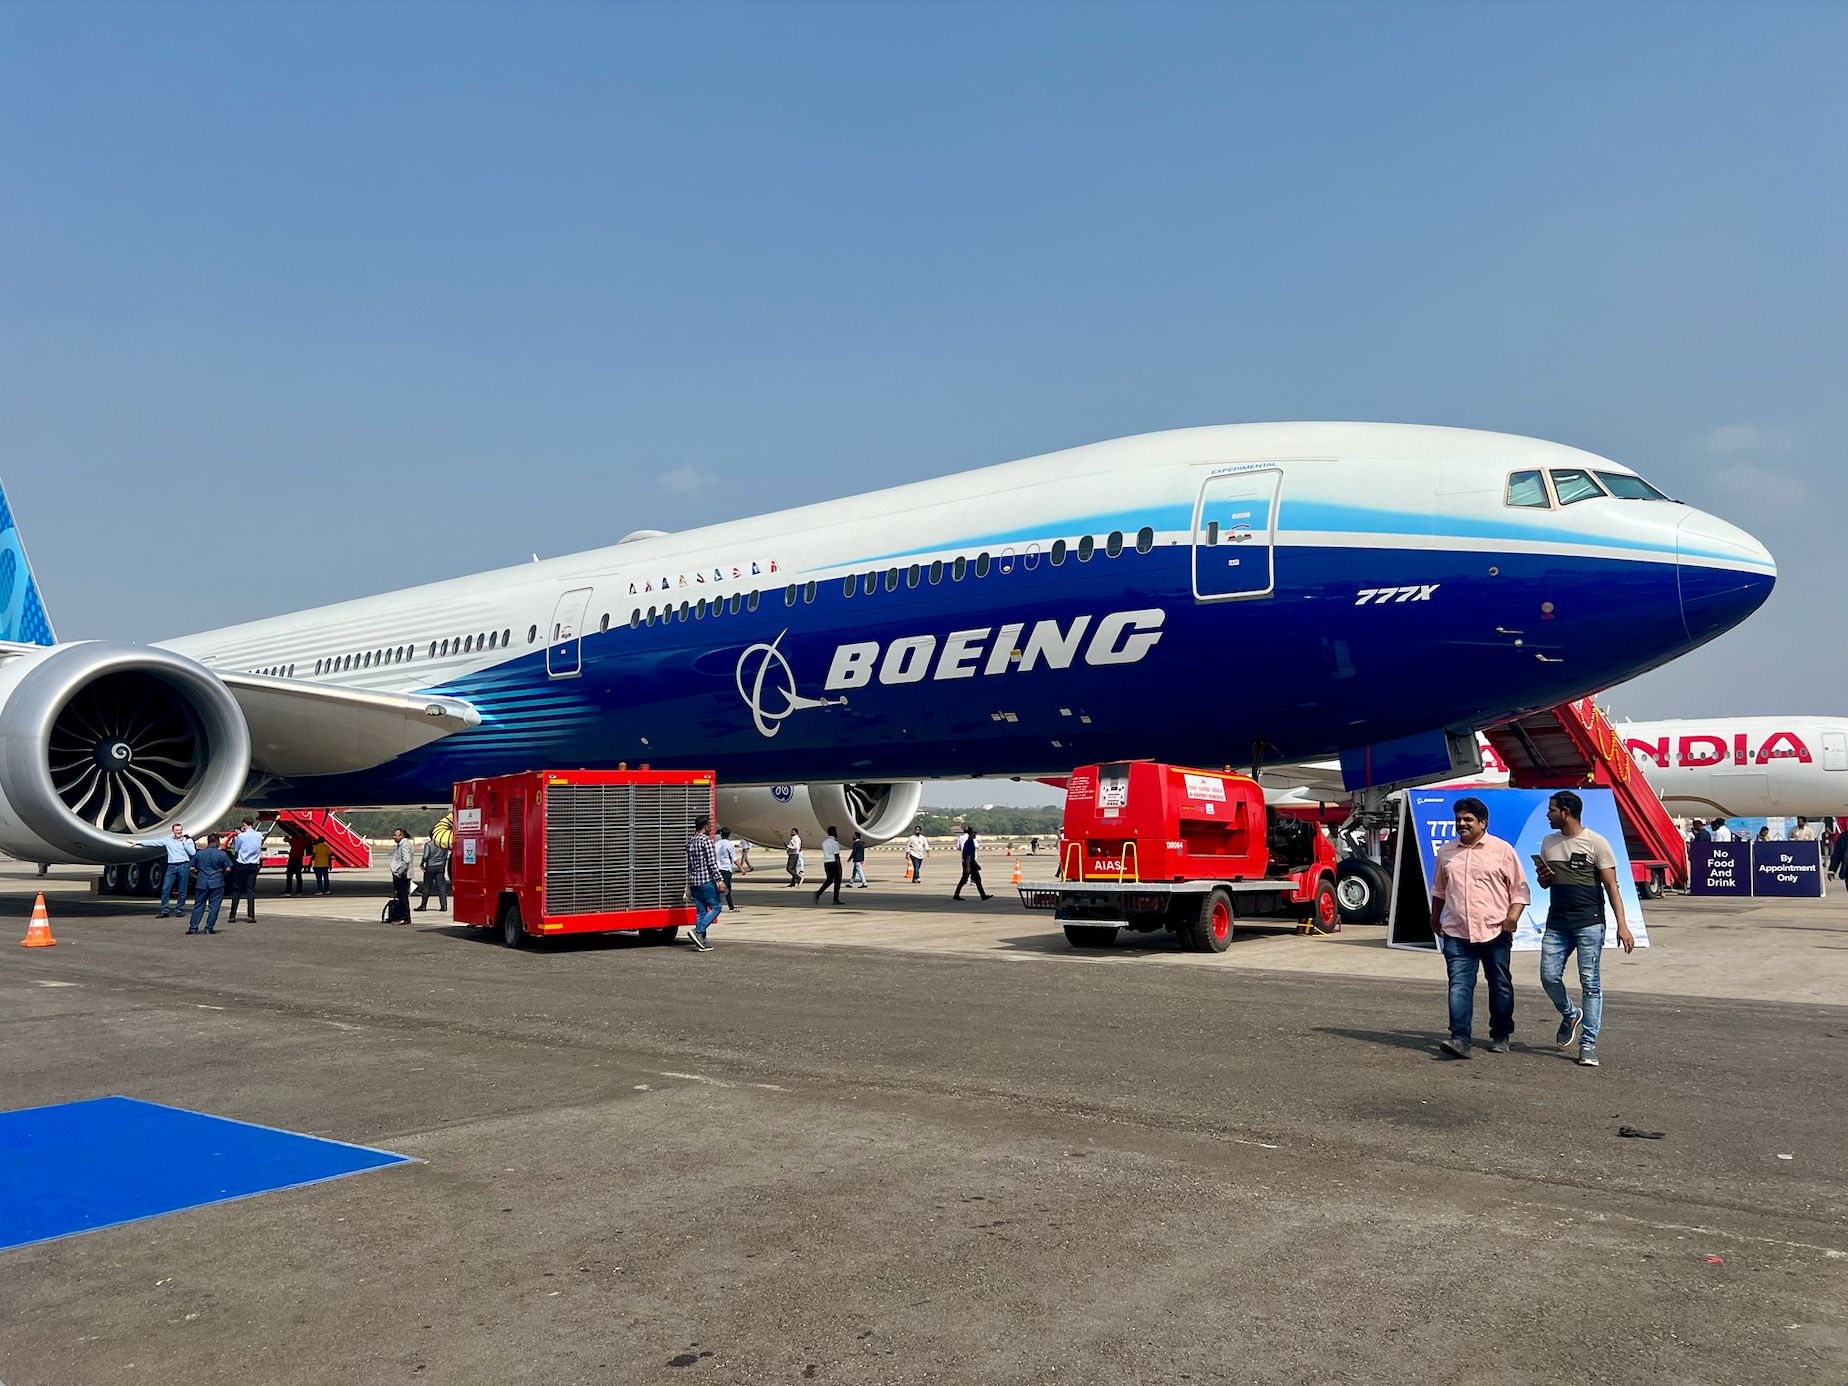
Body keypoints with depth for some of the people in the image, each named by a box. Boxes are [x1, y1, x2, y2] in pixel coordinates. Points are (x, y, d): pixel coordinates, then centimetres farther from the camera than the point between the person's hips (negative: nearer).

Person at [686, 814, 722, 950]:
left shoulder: (690, 841, 15)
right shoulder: (706, 840, -11)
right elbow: (712, 862, -17)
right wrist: (719, 880, -16)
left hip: (693, 881, 8)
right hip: (706, 880, -8)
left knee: (700, 910, 9)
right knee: (716, 907, 0)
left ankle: (701, 942, 7)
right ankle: (698, 931, -13)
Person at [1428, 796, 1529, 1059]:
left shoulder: (1502, 850, 1)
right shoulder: (1446, 852, 12)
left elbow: (1520, 887, 3)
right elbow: (1439, 888, 25)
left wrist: (1514, 913, -11)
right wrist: (1435, 918, 28)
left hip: (1495, 931, -2)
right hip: (1457, 933, 2)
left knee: (1500, 985, 10)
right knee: (1459, 984, -9)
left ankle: (1500, 1036, 25)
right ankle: (1460, 1038, -14)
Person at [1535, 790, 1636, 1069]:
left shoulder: (1596, 842, -4)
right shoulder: (1548, 843, 13)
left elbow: (1611, 886, -6)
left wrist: (1622, 925, -14)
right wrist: (1543, 875, -1)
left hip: (1589, 923, -5)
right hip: (1556, 924, 5)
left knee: (1590, 983, -3)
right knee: (1549, 977, -1)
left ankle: (1588, 1044, 3)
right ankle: (1570, 1015, 28)